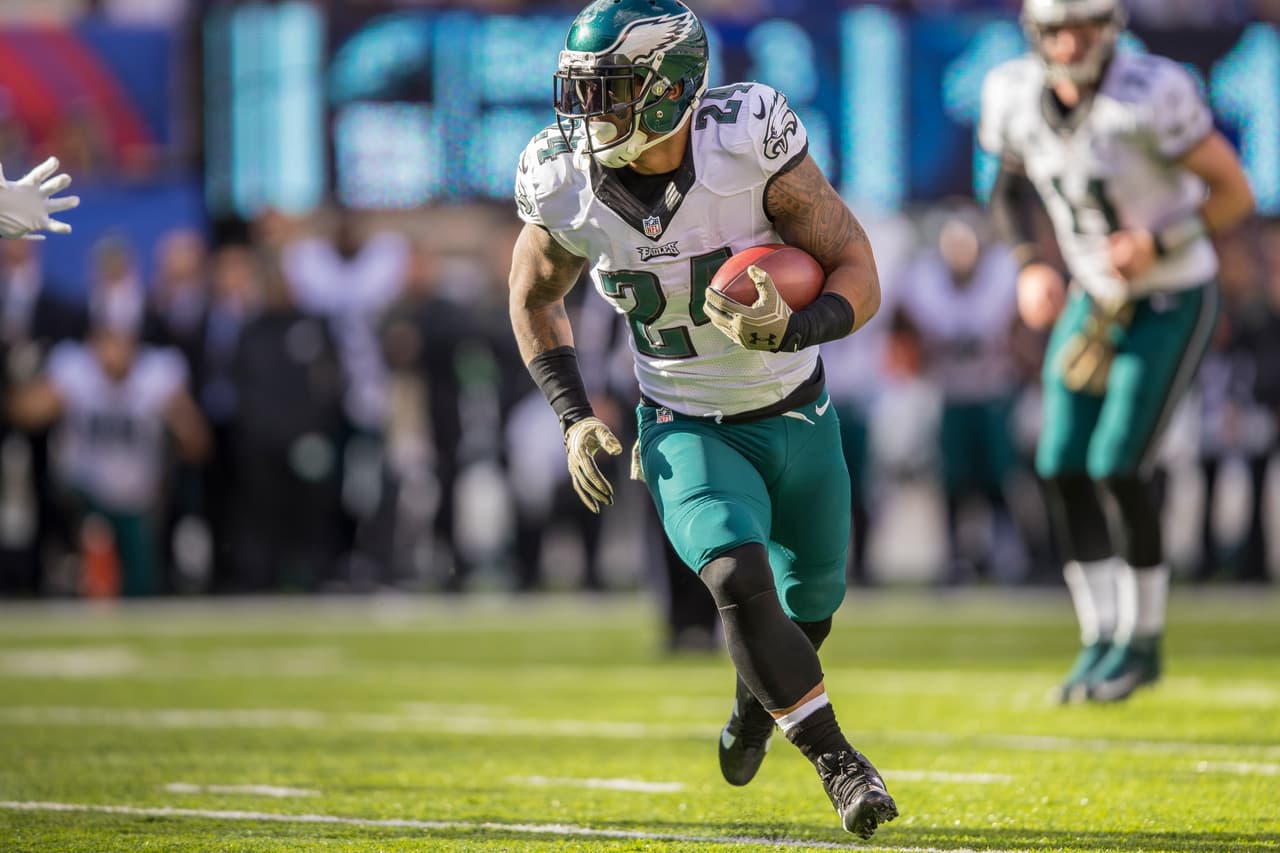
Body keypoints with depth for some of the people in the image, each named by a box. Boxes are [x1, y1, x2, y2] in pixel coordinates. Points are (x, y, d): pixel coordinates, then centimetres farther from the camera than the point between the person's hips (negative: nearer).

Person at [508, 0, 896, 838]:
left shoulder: (752, 146, -26)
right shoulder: (567, 188, -18)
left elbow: (859, 275, -20)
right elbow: (534, 299, 4)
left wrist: (789, 332, -40)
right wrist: (575, 418, -7)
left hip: (797, 418, 1)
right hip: (689, 431, -1)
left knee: (810, 601, 20)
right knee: (739, 580, -27)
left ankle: (759, 699, 54)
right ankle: (839, 762, -16)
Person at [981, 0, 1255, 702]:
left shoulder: (1152, 94, -25)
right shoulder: (1014, 95, -8)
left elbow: (1234, 192, -17)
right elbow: (1009, 188, 12)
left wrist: (1156, 246, -27)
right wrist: (1029, 266, -4)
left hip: (1171, 301, -6)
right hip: (1095, 300, 6)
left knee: (1117, 471, -12)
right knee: (1064, 471, -1)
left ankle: (1142, 644, 5)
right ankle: (1102, 639, 12)